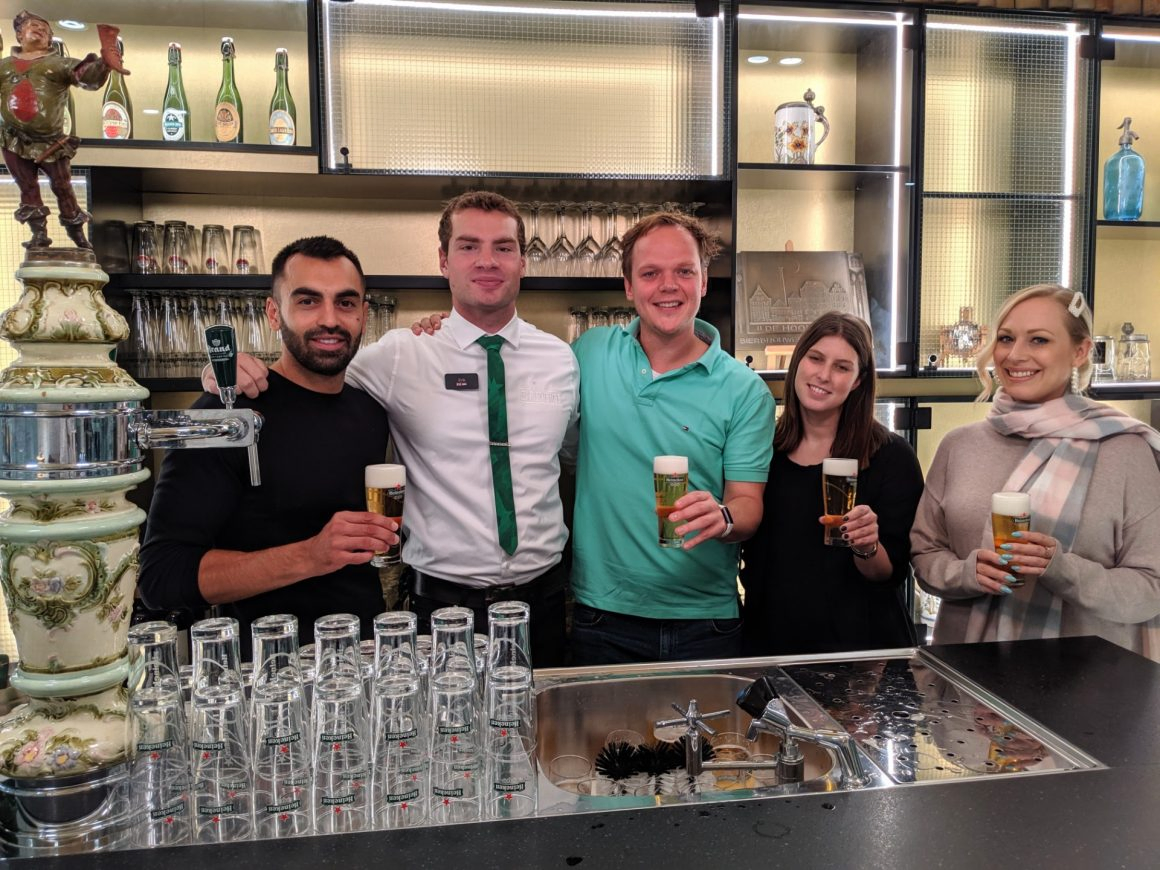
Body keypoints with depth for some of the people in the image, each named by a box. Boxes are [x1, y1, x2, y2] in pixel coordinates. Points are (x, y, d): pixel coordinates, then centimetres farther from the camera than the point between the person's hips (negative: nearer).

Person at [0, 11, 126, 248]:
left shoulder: (58, 64, 1)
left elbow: (88, 76, -16)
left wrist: (103, 63, -36)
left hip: (51, 143, -3)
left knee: (63, 188, 2)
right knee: (28, 188, 5)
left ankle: (78, 236, 12)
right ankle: (39, 234, 11)